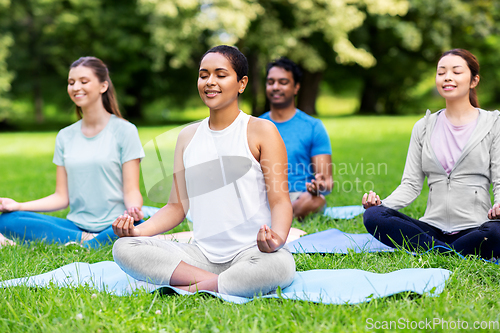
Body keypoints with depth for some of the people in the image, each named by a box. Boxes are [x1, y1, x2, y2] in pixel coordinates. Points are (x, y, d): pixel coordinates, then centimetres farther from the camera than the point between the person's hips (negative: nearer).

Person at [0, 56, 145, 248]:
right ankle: (87, 240, -20)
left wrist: (134, 209, -27)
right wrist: (19, 206, -4)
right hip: (76, 225, 5)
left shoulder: (124, 130, 1)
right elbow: (62, 197, 11)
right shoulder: (65, 136, 14)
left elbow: (131, 190, -4)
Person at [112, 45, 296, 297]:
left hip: (251, 251, -4)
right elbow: (177, 205, 16)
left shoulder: (261, 131, 1)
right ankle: (219, 283, -21)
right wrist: (141, 229, -4)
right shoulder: (187, 137, 15)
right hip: (202, 254, 4)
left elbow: (280, 200, -5)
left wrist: (278, 237, -28)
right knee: (123, 248, -17)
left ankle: (190, 289, -22)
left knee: (280, 265, -40)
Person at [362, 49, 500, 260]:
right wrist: (383, 203, -11)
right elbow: (411, 184, 10)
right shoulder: (424, 127, 14)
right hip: (432, 228, 3)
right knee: (373, 216, -22)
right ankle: (447, 252, -21)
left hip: (475, 228, -3)